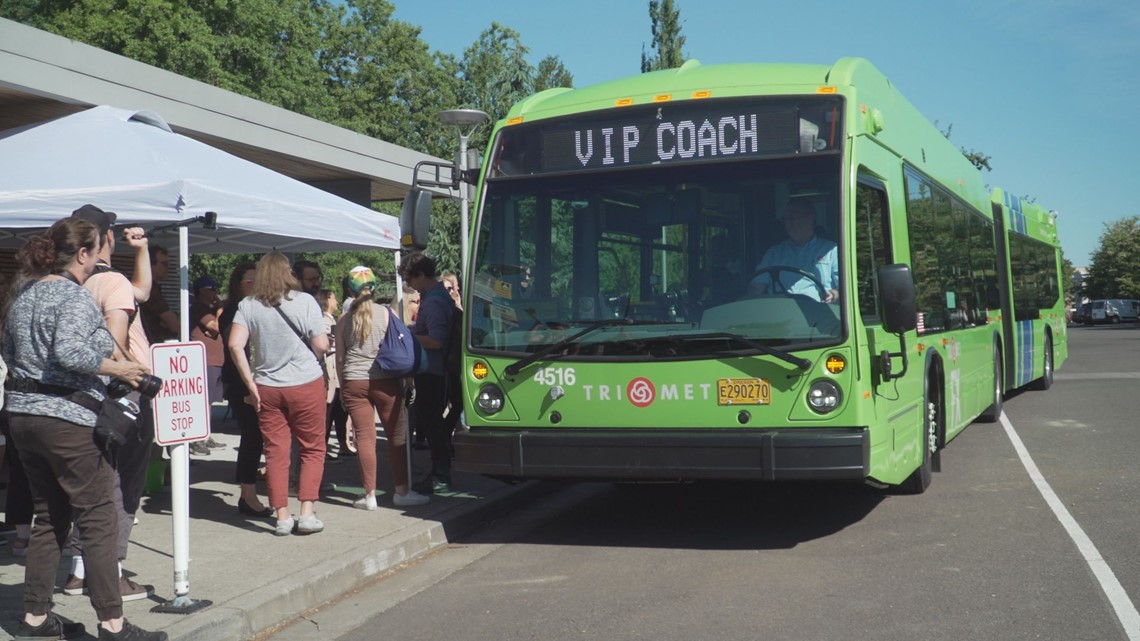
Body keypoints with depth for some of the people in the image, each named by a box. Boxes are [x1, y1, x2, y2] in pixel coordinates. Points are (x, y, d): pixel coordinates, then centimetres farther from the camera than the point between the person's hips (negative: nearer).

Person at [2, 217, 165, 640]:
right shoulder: (74, 296, -13)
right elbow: (69, 352, -27)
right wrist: (116, 368, -15)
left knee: (49, 518, 16)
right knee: (99, 521, -3)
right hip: (68, 418, -9)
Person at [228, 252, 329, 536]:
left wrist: (251, 384, -4)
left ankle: (283, 517, 10)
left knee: (275, 452, 8)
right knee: (312, 449, 9)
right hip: (306, 385, -2)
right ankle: (307, 513, 4)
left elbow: (235, 345, -9)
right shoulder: (304, 301, -6)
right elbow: (321, 345, -9)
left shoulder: (248, 306, 0)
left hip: (267, 388, 2)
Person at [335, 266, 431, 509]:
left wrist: (342, 387, 18)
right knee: (396, 436, 6)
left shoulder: (344, 320, 5)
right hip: (385, 381, -2)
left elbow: (340, 358, 9)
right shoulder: (387, 313, -1)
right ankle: (401, 490, 9)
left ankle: (370, 494, 4)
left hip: (353, 382, 2)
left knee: (364, 437, 3)